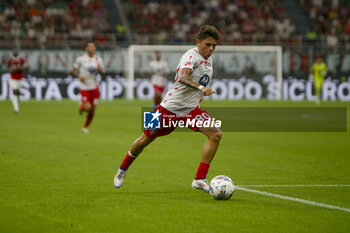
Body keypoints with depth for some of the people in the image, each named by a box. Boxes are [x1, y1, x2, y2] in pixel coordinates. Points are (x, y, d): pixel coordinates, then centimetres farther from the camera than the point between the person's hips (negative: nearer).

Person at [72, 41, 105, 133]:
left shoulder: (98, 60, 5)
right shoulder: (80, 59, -4)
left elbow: (103, 72, 7)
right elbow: (73, 70, 5)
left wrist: (100, 69, -16)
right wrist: (79, 76, -14)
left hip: (94, 87, 3)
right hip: (84, 87, -3)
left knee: (92, 110, 4)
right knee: (87, 107, -17)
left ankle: (85, 127, 24)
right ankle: (81, 107, 20)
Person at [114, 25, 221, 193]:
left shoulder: (209, 60, 8)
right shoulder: (192, 56, -19)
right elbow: (183, 77, -40)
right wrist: (200, 88, -54)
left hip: (190, 109, 7)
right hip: (170, 107, -7)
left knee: (216, 134, -15)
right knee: (145, 140, 5)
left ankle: (200, 180, -14)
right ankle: (123, 170, 33)